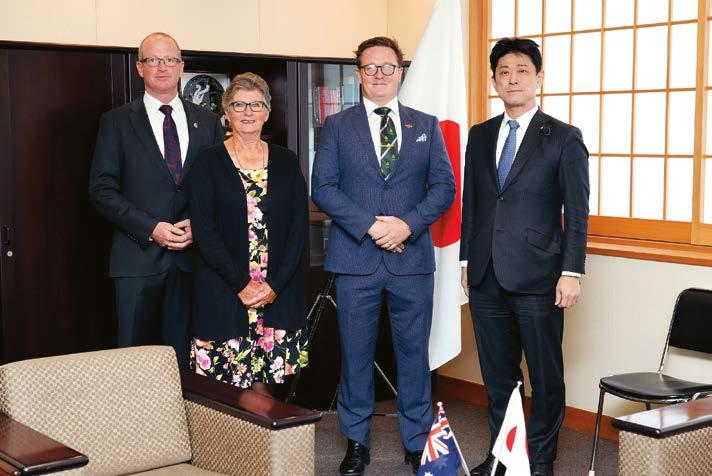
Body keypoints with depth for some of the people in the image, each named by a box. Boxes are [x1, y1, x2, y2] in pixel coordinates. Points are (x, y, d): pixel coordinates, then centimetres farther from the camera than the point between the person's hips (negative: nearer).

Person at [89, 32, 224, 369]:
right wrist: (151, 228, -12)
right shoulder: (117, 122, 4)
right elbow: (101, 189, -2)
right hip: (139, 257, -2)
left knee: (185, 359, 6)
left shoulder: (207, 122, 11)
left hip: (192, 255, 2)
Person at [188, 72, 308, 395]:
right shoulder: (210, 163, 2)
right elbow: (204, 230, -5)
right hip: (223, 293, -2)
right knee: (226, 389, -2)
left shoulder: (286, 162, 9)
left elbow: (299, 226, 4)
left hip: (279, 292, 2)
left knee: (263, 378, 4)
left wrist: (275, 284, -7)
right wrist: (241, 284, -12)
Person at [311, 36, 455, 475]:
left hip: (412, 257, 1)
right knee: (356, 354, 6)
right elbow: (323, 188, -1)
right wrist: (369, 225, -13)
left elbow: (444, 187, 5)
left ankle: (417, 440, 19)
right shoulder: (337, 126, 6)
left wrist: (407, 224, -12)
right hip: (356, 258, -1)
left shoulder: (426, 125, 10)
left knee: (414, 351, 6)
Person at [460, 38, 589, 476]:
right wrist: (467, 259, 11)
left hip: (537, 276, -4)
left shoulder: (564, 138, -2)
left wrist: (572, 272, -10)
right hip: (487, 276, 5)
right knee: (497, 374, 13)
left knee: (545, 374, 5)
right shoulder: (480, 136, 12)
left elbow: (577, 212, -4)